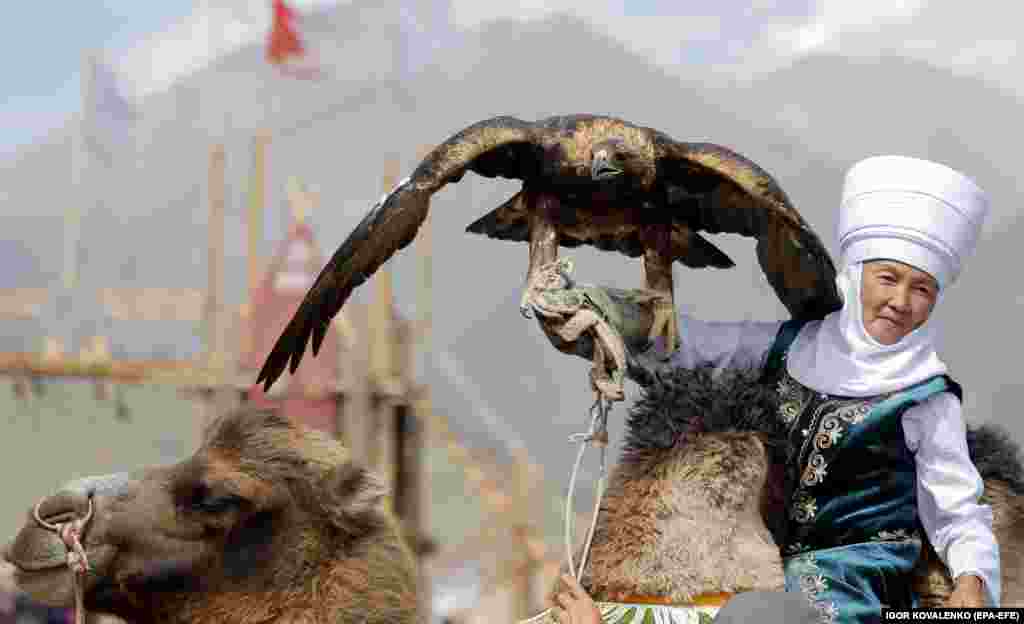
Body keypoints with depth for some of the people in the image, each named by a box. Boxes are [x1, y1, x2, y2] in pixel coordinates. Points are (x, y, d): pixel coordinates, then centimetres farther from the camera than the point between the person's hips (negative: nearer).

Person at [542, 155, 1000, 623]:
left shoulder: (928, 398, -2)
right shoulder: (792, 345, 8)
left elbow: (958, 513, 0)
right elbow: (684, 339, 12)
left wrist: (972, 581, -20)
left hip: (857, 576, -4)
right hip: (766, 559, 4)